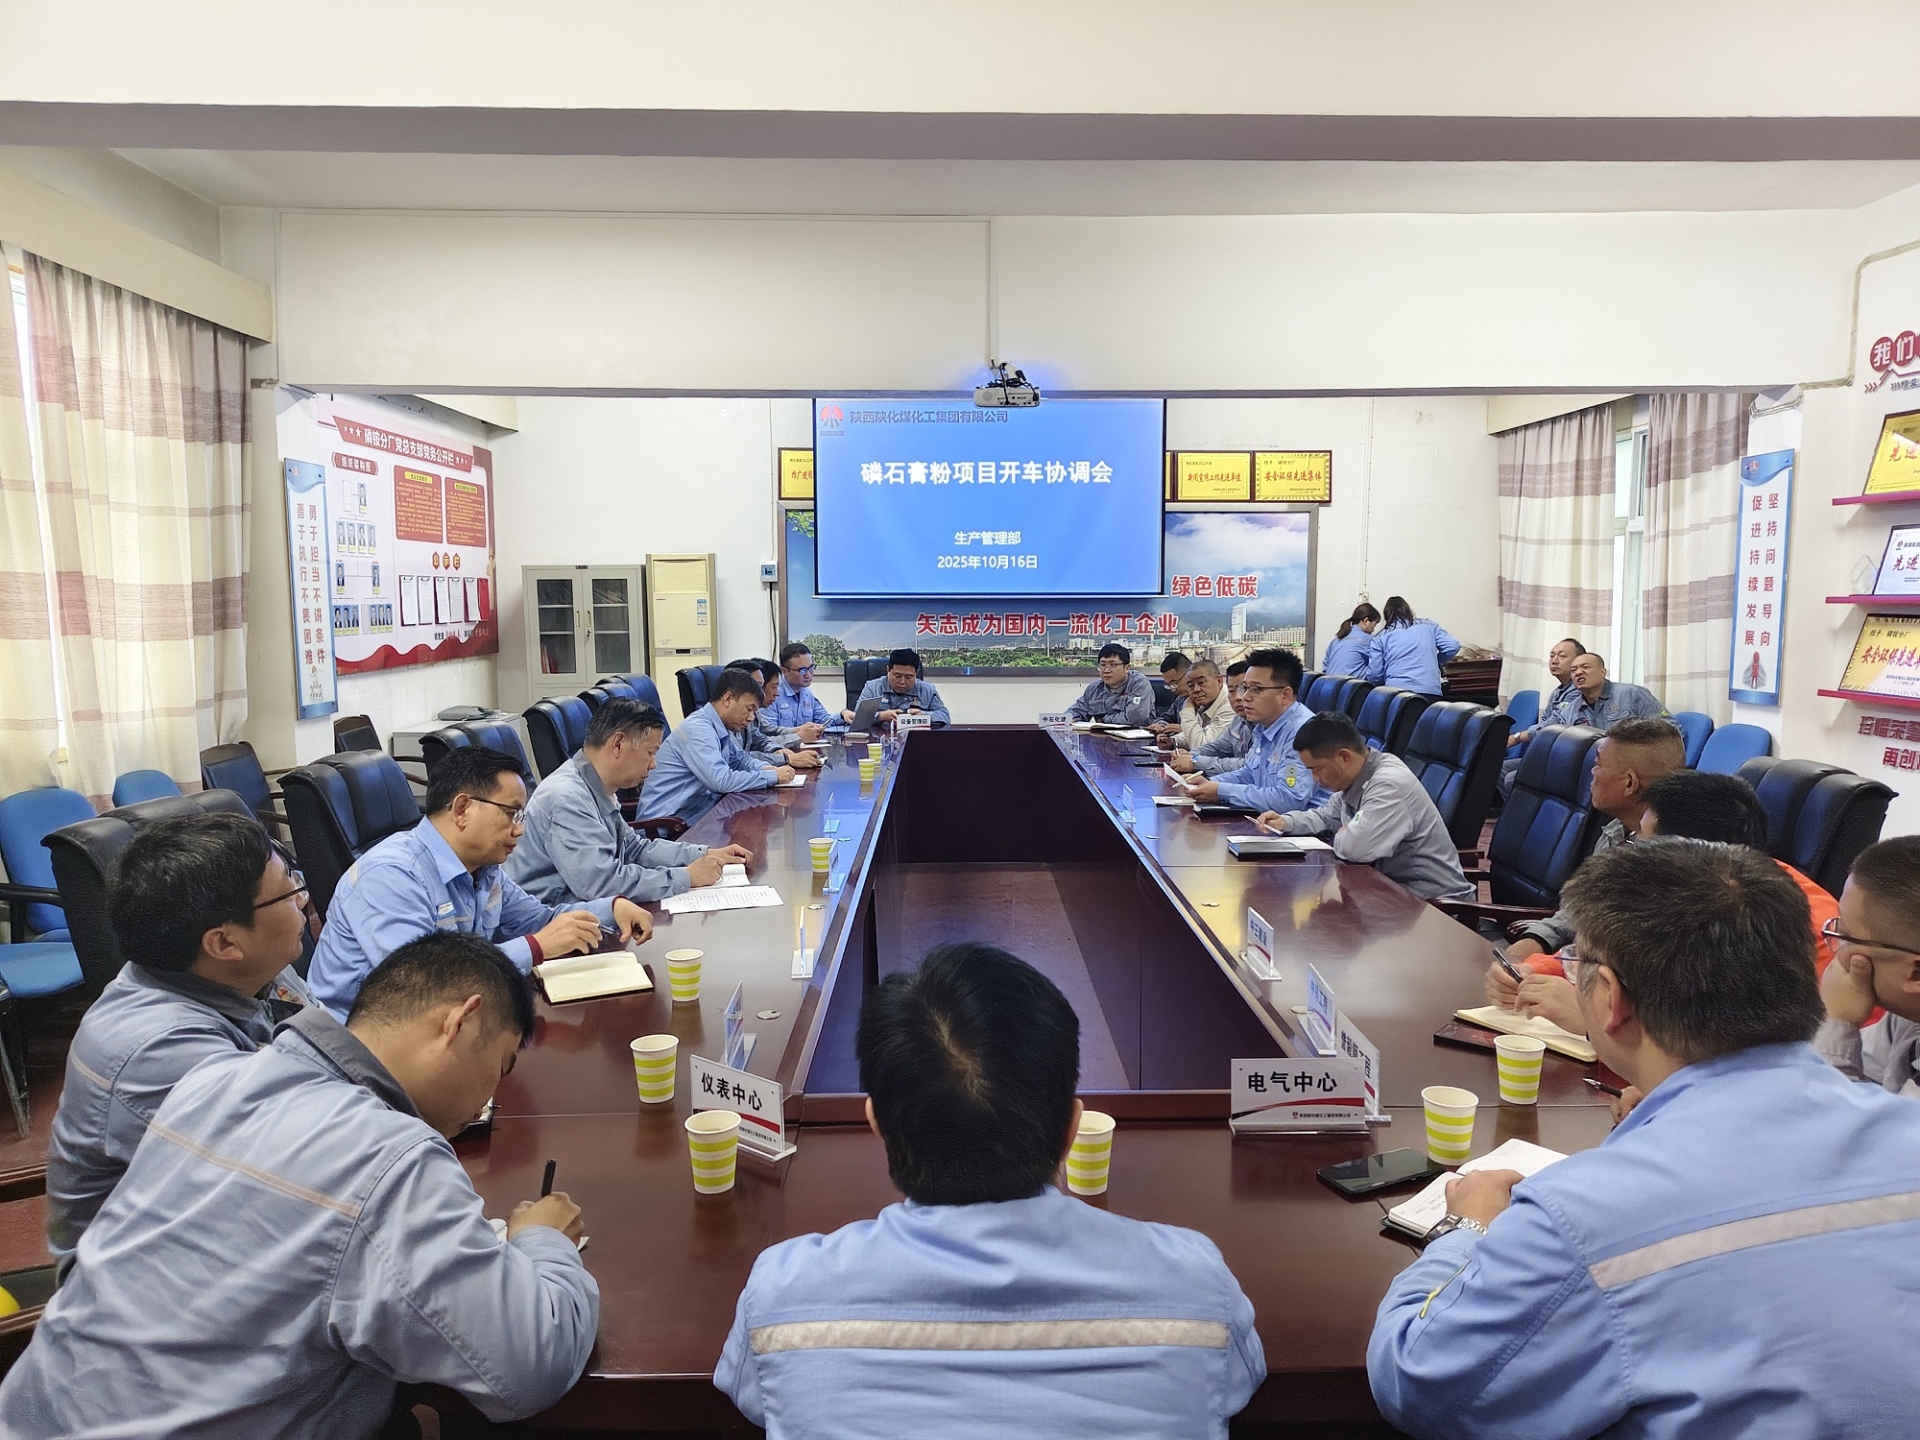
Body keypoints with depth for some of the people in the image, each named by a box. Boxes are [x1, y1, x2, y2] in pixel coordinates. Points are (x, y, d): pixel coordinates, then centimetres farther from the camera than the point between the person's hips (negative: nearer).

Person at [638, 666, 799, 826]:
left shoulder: (720, 727, 6)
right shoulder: (698, 729, -20)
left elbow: (740, 759, 22)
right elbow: (722, 781, -28)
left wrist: (764, 768, 0)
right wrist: (773, 776, -17)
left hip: (694, 811, 9)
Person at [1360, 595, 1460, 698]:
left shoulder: (1380, 638, 11)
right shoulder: (1429, 626, 16)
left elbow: (1374, 674, 5)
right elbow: (1453, 646, 7)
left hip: (1396, 693, -1)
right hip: (1430, 691, 1)